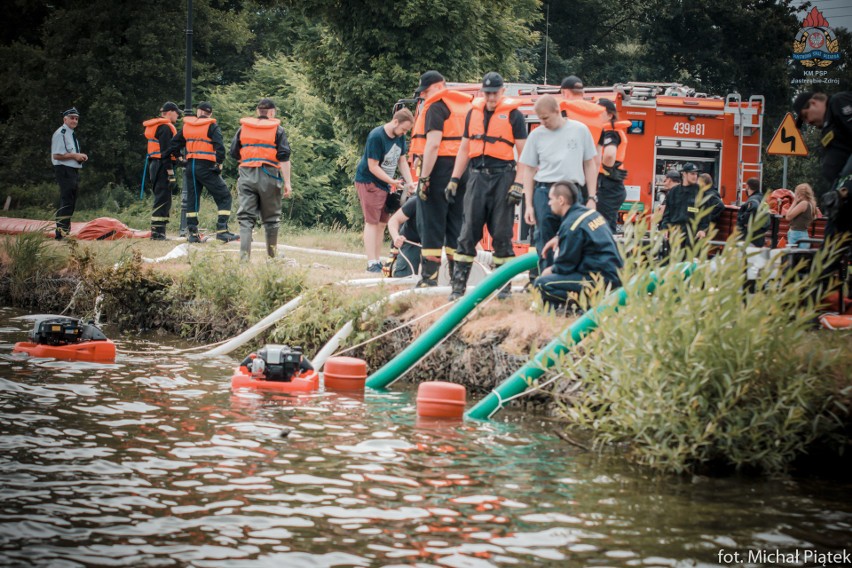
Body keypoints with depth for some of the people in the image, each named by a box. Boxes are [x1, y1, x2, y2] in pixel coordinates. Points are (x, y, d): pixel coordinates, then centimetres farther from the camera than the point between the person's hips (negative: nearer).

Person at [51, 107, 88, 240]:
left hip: (74, 171, 10)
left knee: (71, 203, 13)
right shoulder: (60, 134, -10)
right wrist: (74, 156, -18)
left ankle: (66, 230, 20)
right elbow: (56, 155, -17)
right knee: (66, 201, -13)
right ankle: (61, 233, -13)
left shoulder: (72, 134, 19)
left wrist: (80, 156, 9)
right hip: (64, 170, -10)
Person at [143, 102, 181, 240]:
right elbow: (166, 152, -18)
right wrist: (171, 174, -20)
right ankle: (158, 231, -13)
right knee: (163, 199, -10)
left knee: (161, 198, 14)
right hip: (163, 166, -10)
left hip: (153, 165, 10)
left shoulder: (154, 127, 20)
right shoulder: (165, 127, -12)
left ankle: (157, 232, 15)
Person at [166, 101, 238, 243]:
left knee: (192, 199, 13)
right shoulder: (212, 127, -4)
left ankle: (192, 232, 9)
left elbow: (173, 146, 14)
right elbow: (220, 147, -15)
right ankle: (222, 230, -11)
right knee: (224, 197, -1)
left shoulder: (186, 126, 12)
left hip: (190, 166, 5)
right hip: (206, 167, -5)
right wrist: (219, 164, -6)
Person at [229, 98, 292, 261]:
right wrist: (287, 182, -6)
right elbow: (284, 158, -5)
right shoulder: (277, 129, 1)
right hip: (269, 177, -1)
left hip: (247, 175, 2)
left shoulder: (243, 128, 8)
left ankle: (244, 255, -14)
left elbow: (234, 154, 13)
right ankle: (272, 255, 18)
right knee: (271, 218, 12)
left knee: (246, 218, 0)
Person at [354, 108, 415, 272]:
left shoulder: (400, 137, 3)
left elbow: (402, 161, 9)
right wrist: (392, 182, -25)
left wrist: (410, 182, -4)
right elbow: (373, 167, -21)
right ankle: (371, 263, -14)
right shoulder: (376, 137, -22)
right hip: (368, 181, -8)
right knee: (372, 222, -11)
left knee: (382, 222, 8)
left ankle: (378, 261, 12)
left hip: (385, 184, 8)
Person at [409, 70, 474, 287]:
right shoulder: (465, 106, 16)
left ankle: (429, 275, -5)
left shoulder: (436, 107, -8)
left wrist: (424, 177, -18)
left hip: (441, 166, -7)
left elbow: (433, 143, -18)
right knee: (457, 223, 10)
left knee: (430, 222, -3)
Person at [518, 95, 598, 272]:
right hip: (545, 192, 1)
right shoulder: (537, 135, 6)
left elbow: (590, 165, 9)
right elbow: (528, 170, 9)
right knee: (545, 247, 1)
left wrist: (592, 198, 3)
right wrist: (529, 205, 3)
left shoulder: (580, 130, 4)